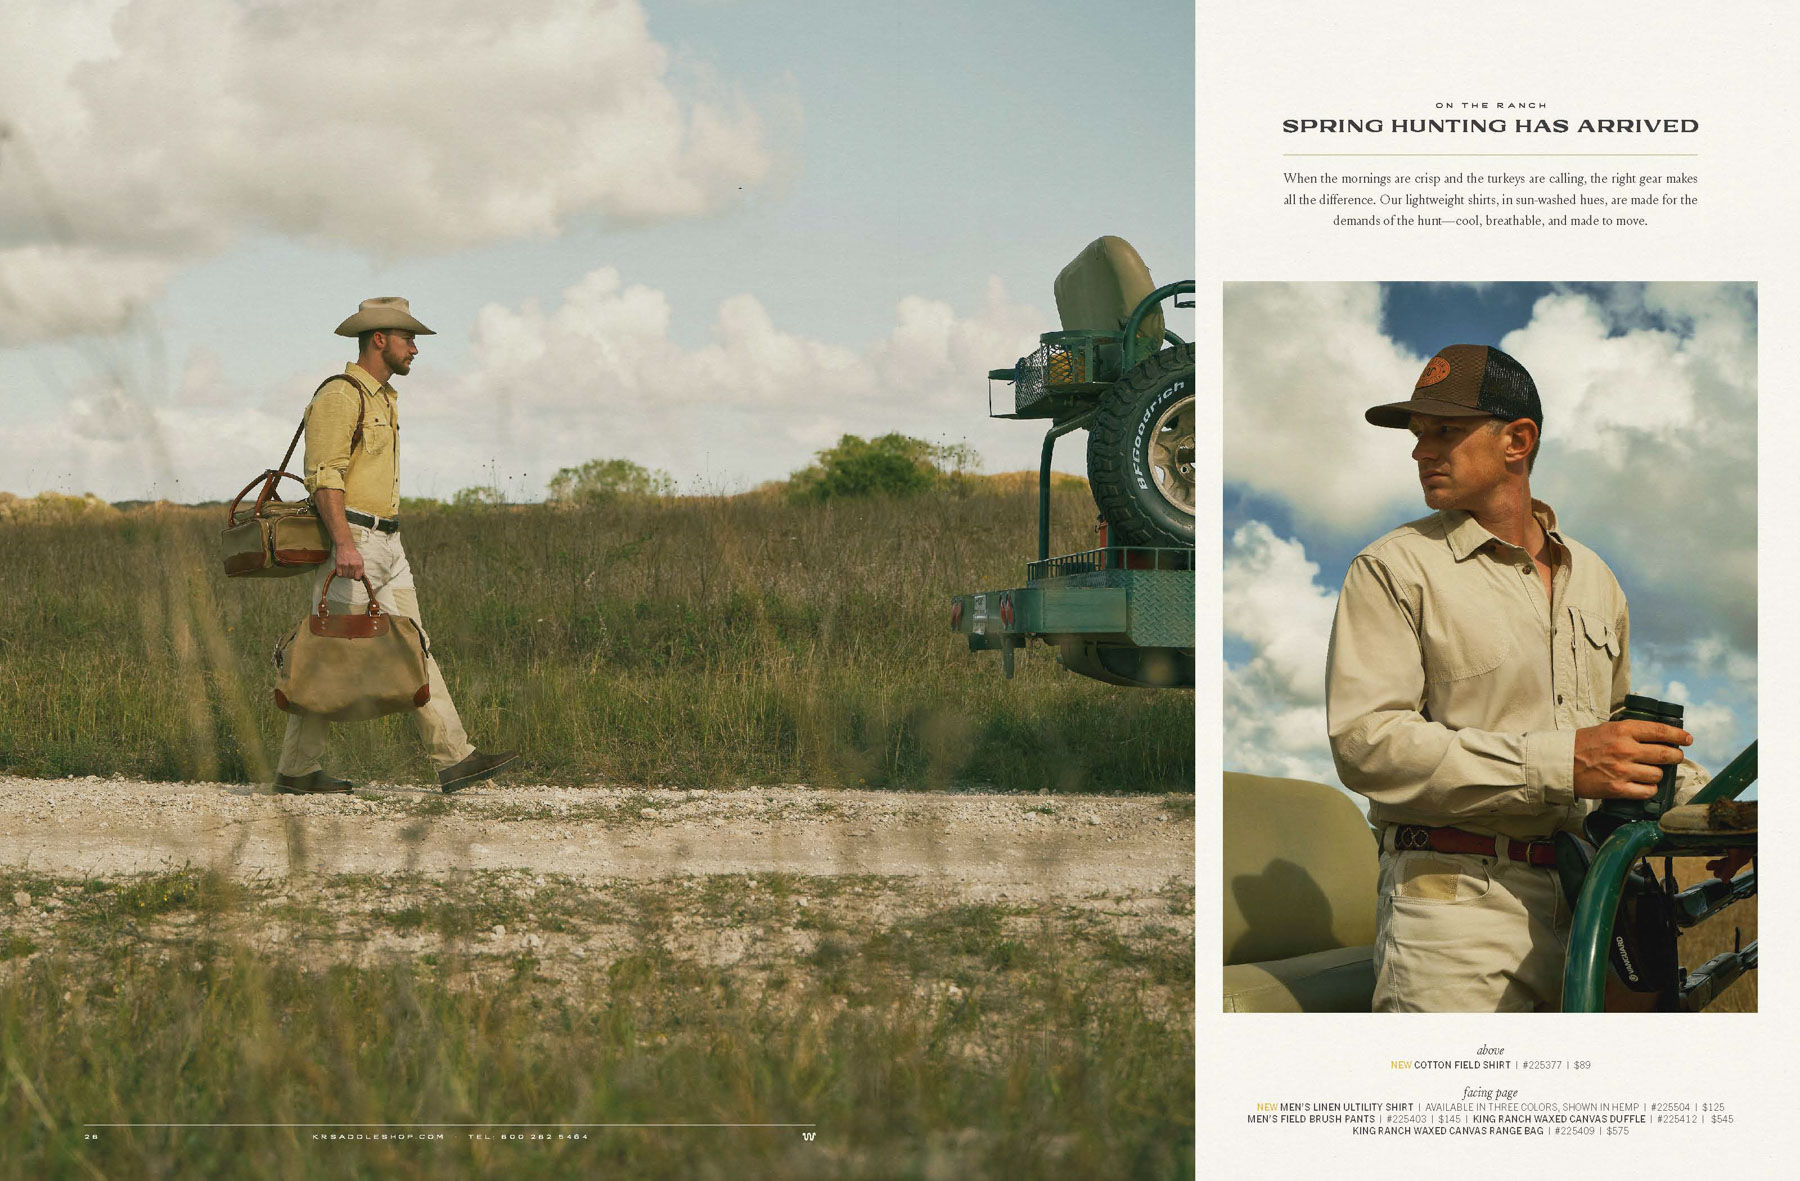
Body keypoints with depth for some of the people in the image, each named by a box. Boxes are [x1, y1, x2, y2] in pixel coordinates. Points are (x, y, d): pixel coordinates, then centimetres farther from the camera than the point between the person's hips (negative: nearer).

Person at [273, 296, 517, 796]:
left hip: (386, 546, 10)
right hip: (351, 541, -10)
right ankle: (295, 770, 5)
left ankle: (454, 759, 1)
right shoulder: (340, 395, -12)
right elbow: (325, 476, -20)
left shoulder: (384, 398, 18)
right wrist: (343, 545, -29)